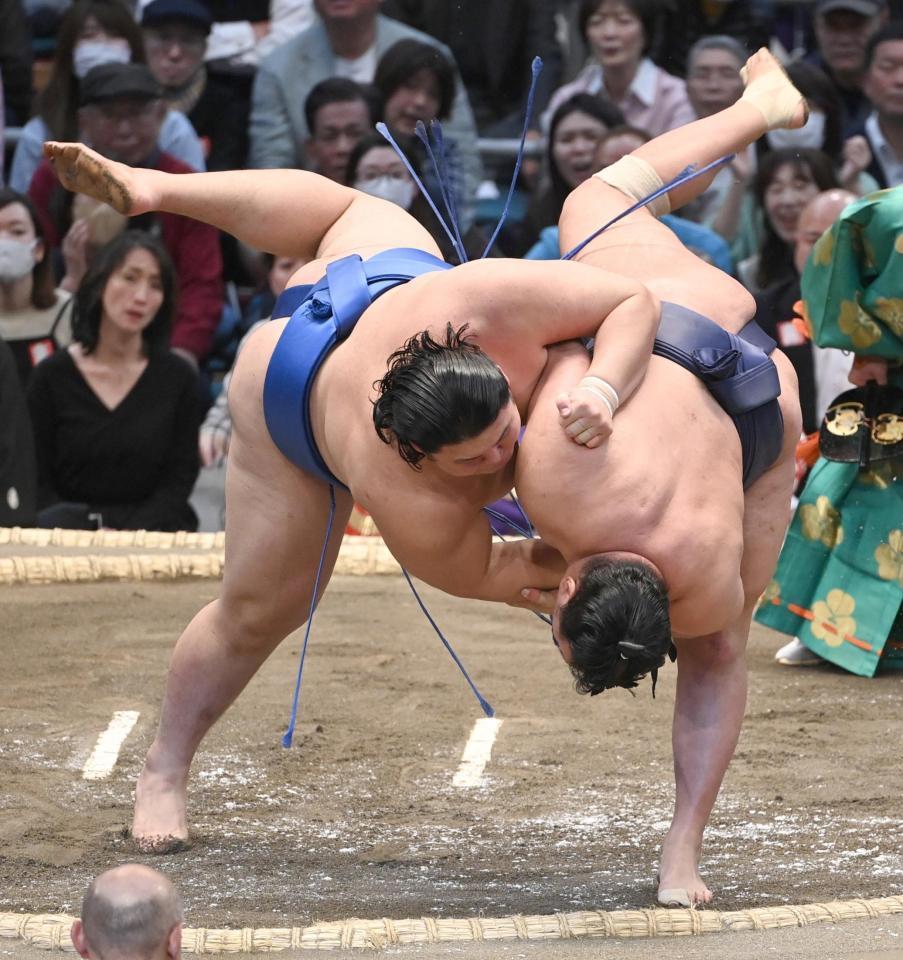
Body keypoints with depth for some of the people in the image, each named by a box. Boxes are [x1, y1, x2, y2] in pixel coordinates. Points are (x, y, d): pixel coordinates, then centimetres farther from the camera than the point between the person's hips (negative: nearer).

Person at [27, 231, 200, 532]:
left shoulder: (177, 377, 6)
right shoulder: (52, 376, 4)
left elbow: (180, 477, 3)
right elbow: (38, 481, 2)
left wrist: (130, 536, -15)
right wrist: (90, 537, -17)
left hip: (152, 526, 0)